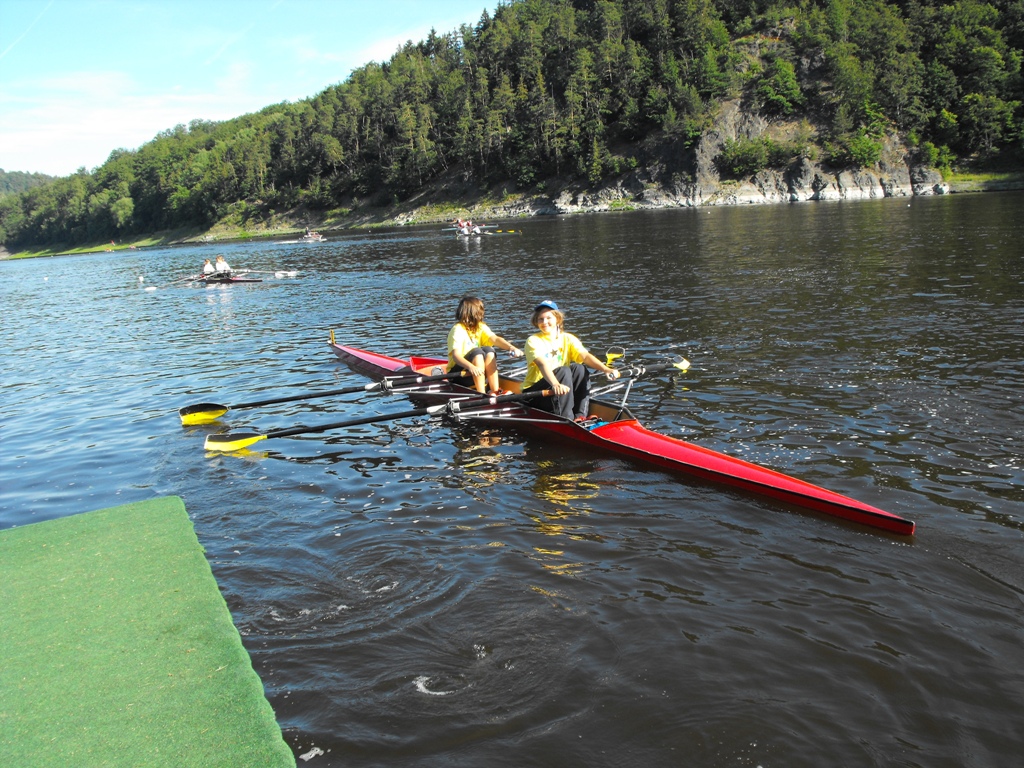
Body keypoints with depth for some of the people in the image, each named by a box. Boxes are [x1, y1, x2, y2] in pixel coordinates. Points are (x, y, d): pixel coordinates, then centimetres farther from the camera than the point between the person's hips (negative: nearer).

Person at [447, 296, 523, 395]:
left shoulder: (481, 327, 5)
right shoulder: (458, 330, -15)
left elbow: (495, 339, -12)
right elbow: (456, 355, -29)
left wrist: (512, 347, -32)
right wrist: (470, 367, -48)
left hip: (479, 374, 6)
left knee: (489, 351, -19)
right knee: (477, 352, -28)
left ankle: (495, 391, -24)